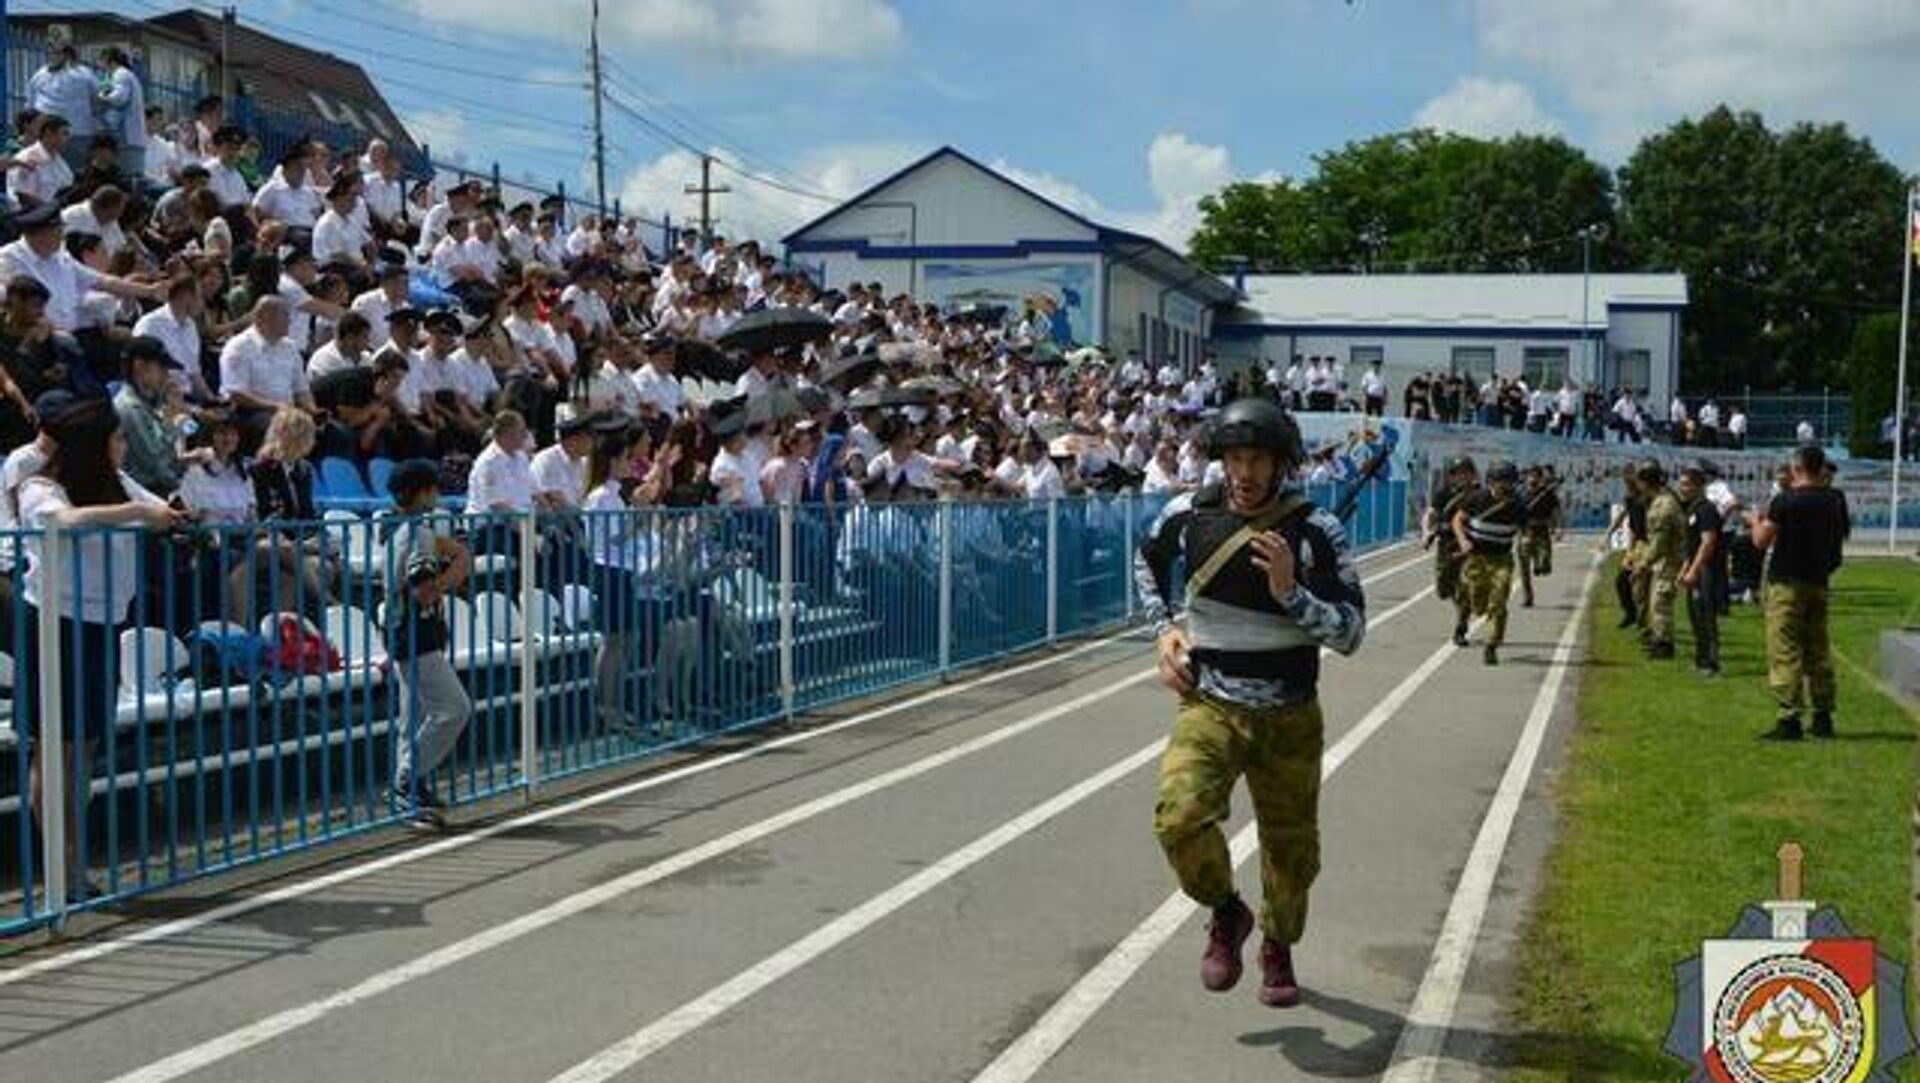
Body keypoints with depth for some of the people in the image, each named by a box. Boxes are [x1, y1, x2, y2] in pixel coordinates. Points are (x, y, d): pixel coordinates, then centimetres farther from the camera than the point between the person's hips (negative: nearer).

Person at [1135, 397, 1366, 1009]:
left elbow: (1351, 633, -13)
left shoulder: (1315, 531, -11)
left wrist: (1290, 593, -28)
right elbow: (1147, 562, 20)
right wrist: (1165, 628, 6)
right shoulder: (1189, 515, -4)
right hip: (1210, 706, 1)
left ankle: (1278, 949, 41)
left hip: (1289, 719, 0)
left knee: (1291, 851, 11)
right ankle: (1226, 914, 7)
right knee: (1180, 817, -24)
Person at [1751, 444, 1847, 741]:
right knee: (1818, 651, 13)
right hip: (1819, 582, 6)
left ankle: (1789, 719, -10)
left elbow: (1761, 541, -11)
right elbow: (1840, 534, 15)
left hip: (1787, 584, -6)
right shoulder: (1833, 500, 6)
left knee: (1785, 652, -5)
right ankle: (1823, 718, 17)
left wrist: (1757, 521, 8)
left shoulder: (1785, 500, -13)